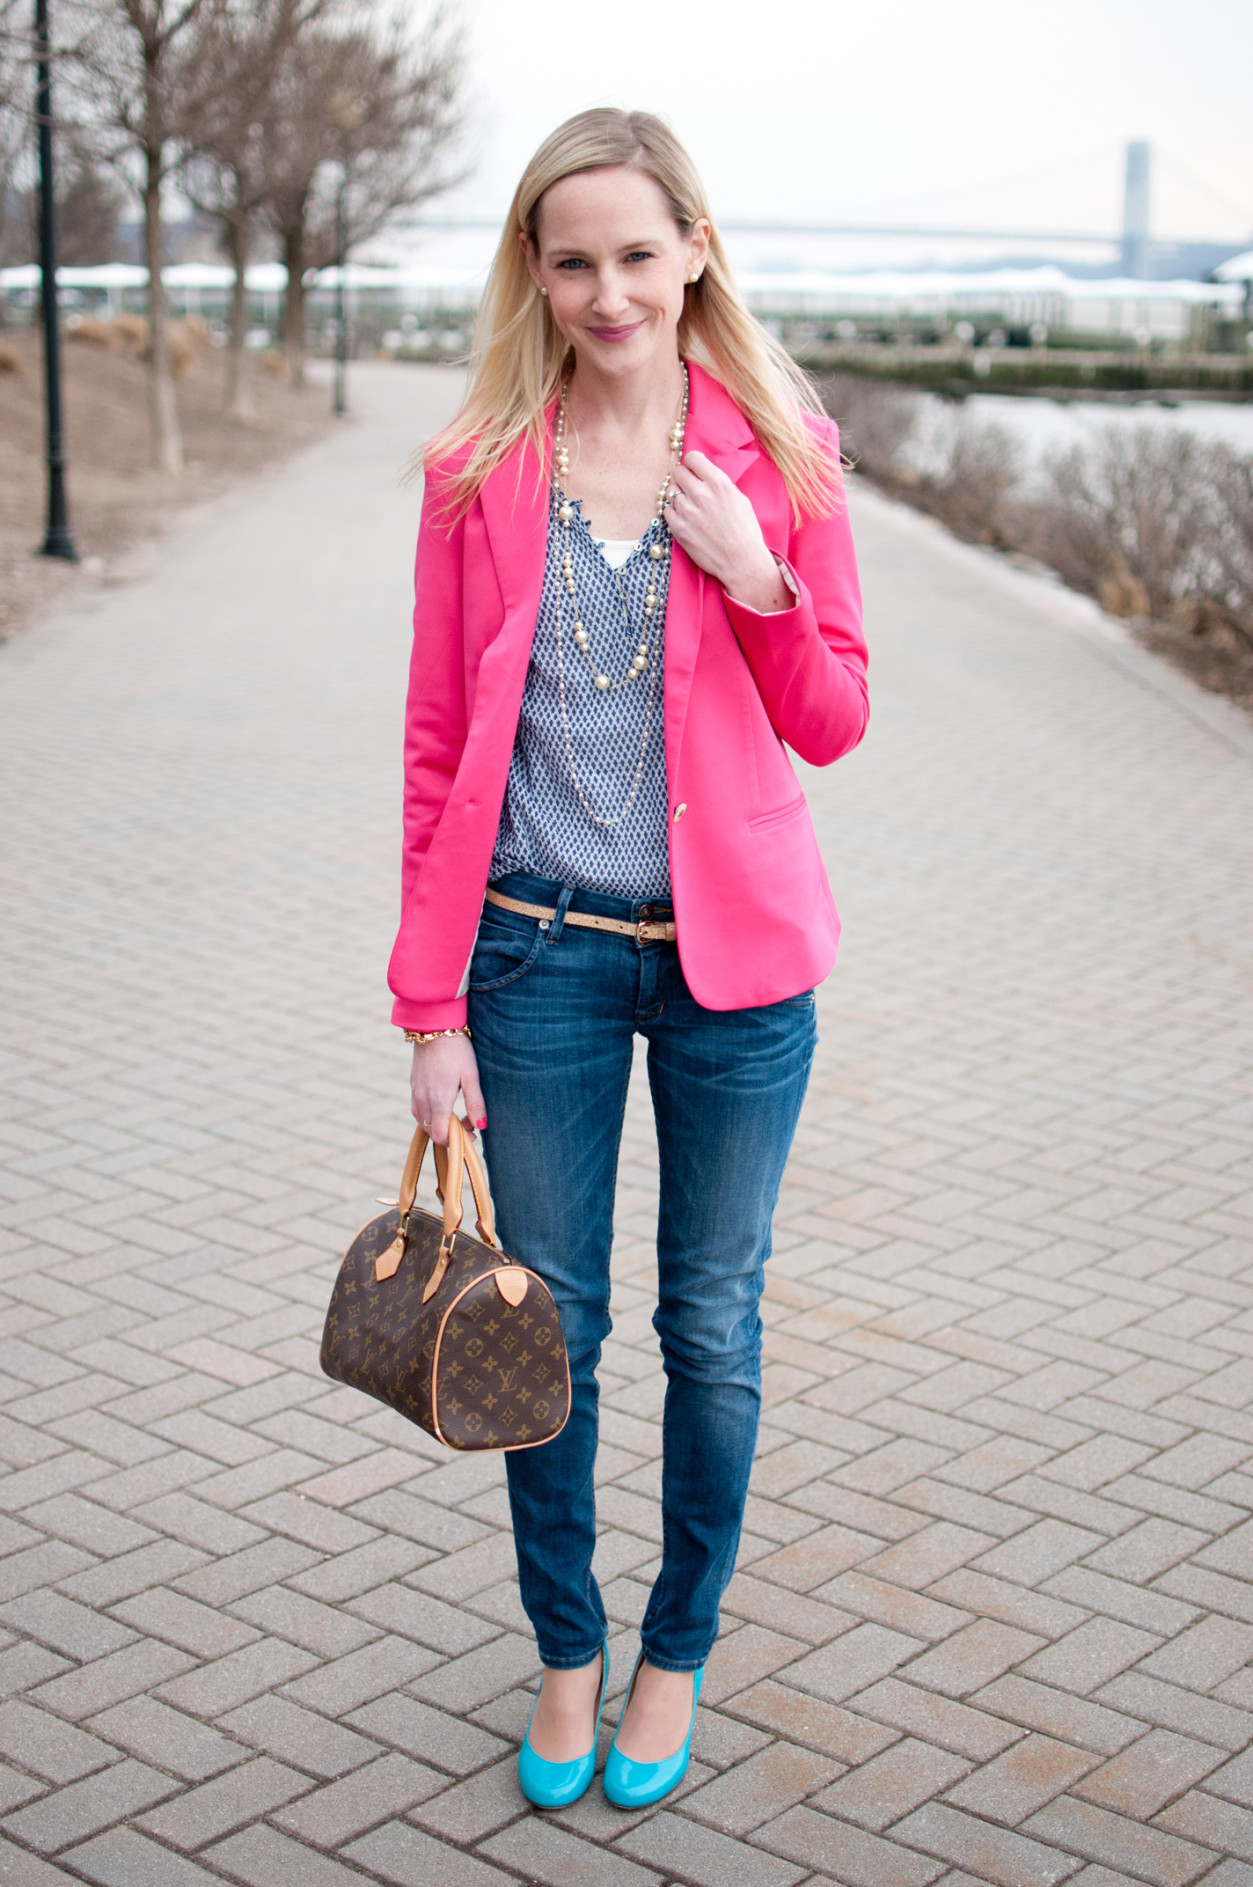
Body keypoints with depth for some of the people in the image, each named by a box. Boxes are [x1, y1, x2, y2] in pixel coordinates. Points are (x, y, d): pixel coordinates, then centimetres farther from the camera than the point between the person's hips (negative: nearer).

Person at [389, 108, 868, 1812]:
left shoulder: (778, 453, -2)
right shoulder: (480, 470, -2)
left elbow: (833, 724, 2)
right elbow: (439, 745, 0)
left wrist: (755, 578, -16)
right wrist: (432, 1008, -2)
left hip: (735, 955, 0)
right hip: (542, 953, 0)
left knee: (712, 1323, 11)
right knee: (549, 1327, 11)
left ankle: (680, 1648, 34)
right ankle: (566, 1652, 33)